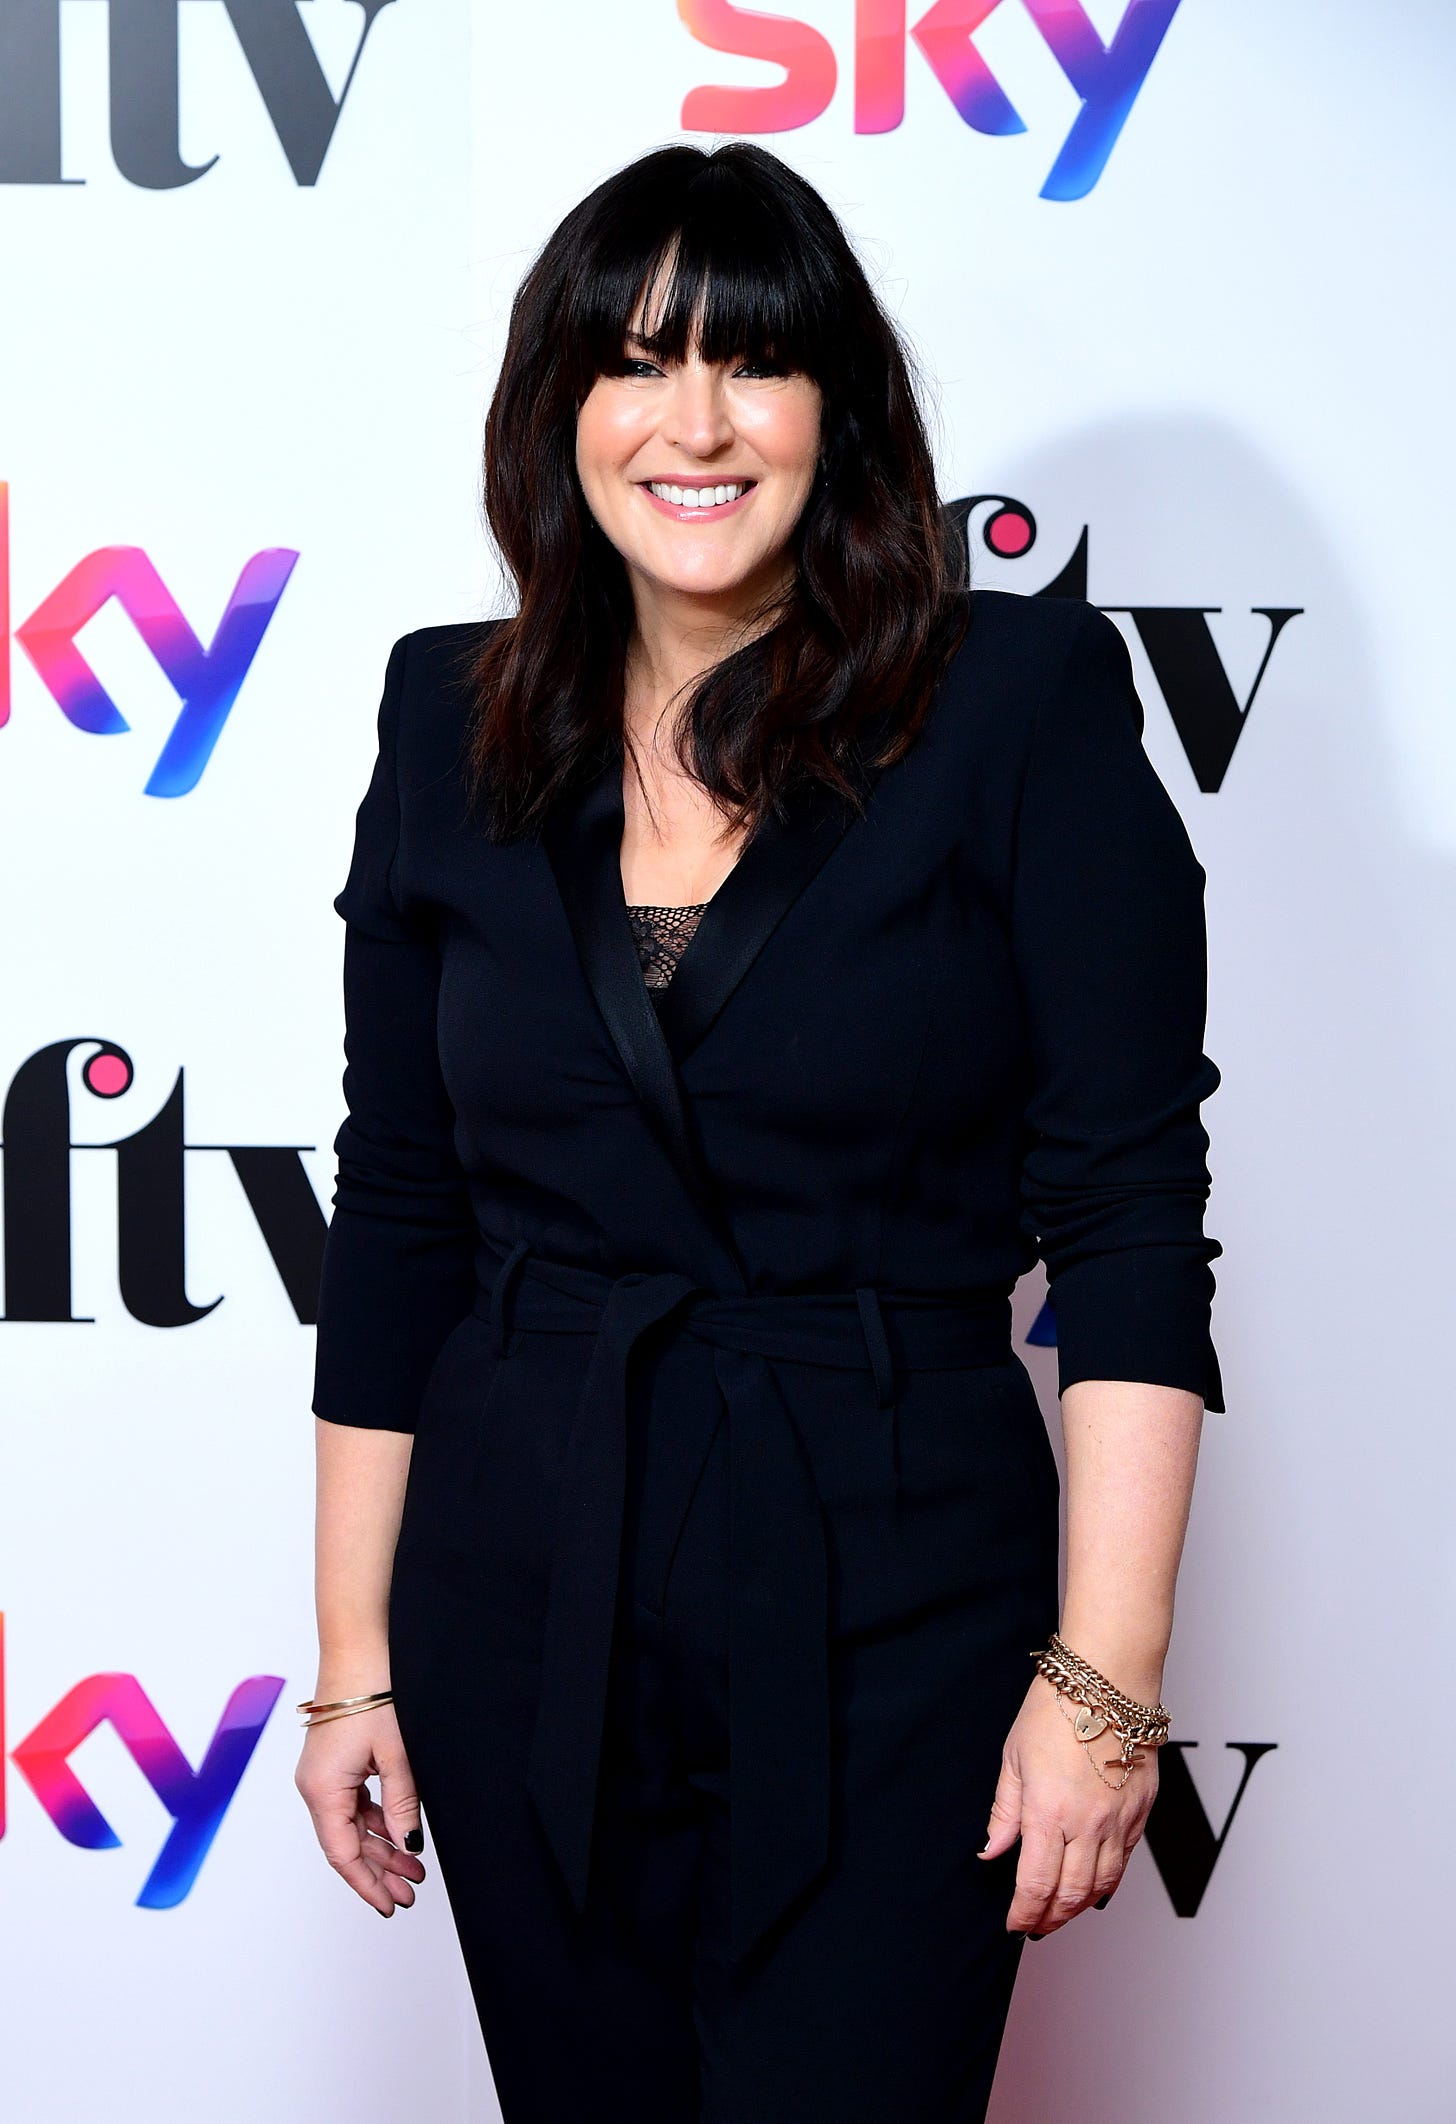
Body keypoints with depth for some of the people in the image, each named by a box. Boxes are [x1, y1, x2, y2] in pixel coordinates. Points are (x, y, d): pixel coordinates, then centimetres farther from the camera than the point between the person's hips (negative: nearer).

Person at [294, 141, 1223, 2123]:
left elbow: (1133, 1209, -9)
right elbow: (395, 1215, 8)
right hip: (523, 1607, 3)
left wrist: (1106, 1675, -13)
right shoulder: (455, 722, 4)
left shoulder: (1024, 696, -6)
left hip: (895, 1610, -3)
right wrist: (356, 1655, 8)